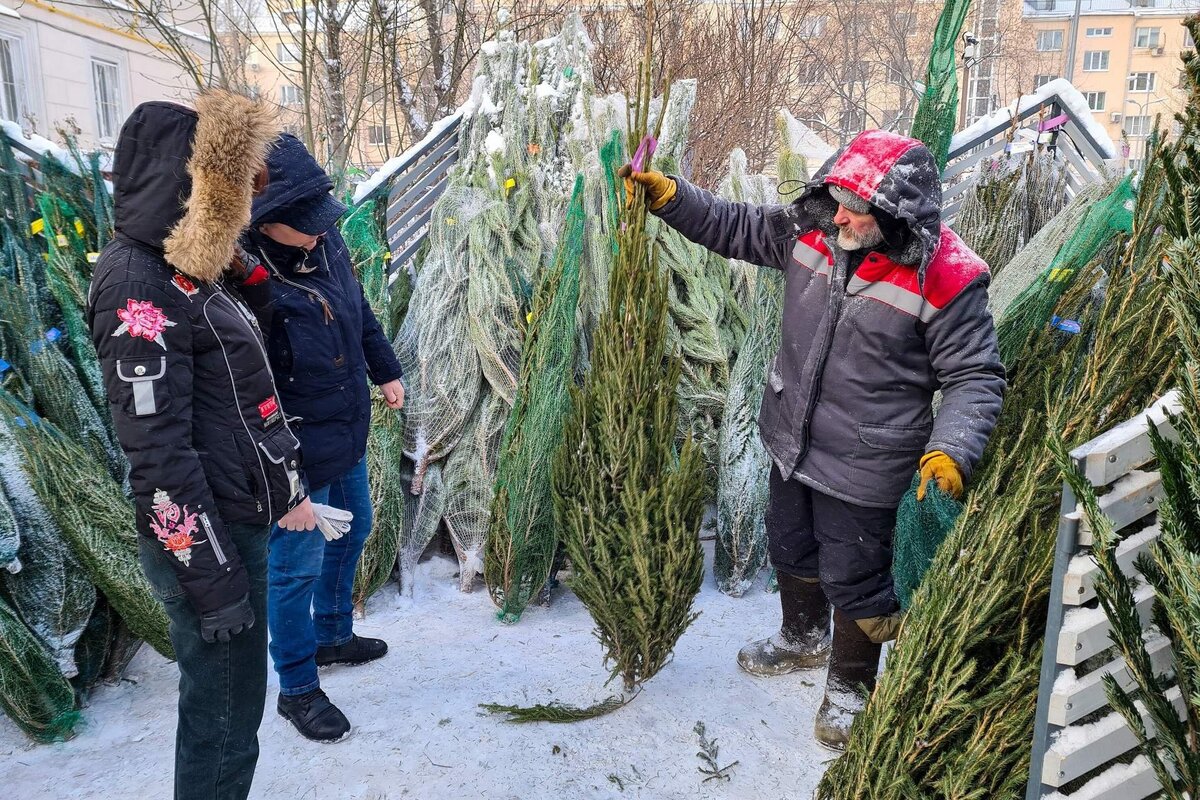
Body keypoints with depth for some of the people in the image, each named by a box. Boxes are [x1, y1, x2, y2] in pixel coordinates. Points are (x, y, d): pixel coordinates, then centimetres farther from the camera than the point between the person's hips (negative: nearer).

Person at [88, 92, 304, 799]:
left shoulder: (195, 265, 9)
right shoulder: (137, 283, -19)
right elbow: (159, 455, -22)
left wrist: (284, 484, 18)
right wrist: (214, 578, -19)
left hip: (241, 523, 9)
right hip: (203, 540, -9)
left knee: (237, 700, 22)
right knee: (221, 718, 7)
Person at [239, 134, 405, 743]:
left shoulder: (325, 244, -7)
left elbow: (360, 311, 12)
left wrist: (386, 371, 21)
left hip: (348, 438, 8)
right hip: (298, 460, -8)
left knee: (351, 532, 25)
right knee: (296, 569, 9)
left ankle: (334, 636, 50)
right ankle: (298, 689, 32)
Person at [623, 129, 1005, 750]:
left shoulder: (945, 279, -22)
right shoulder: (812, 229, -8)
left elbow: (974, 376, -14)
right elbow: (733, 227, 5)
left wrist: (950, 449, -28)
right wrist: (667, 194, -6)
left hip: (861, 465, -6)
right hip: (792, 441, 6)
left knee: (850, 578, 10)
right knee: (790, 548, 26)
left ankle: (851, 686, 39)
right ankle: (804, 639, 56)